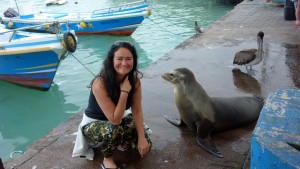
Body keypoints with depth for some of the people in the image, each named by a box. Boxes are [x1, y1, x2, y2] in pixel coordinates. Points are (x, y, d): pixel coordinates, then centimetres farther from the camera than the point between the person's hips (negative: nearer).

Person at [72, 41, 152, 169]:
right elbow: (115, 120, -33)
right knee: (114, 130, -37)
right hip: (94, 125, -5)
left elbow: (137, 111, -13)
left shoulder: (134, 80, -16)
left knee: (145, 145, -7)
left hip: (120, 119, 5)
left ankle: (121, 141, 20)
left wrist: (142, 139, -19)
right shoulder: (100, 84, -33)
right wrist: (124, 91, -37)